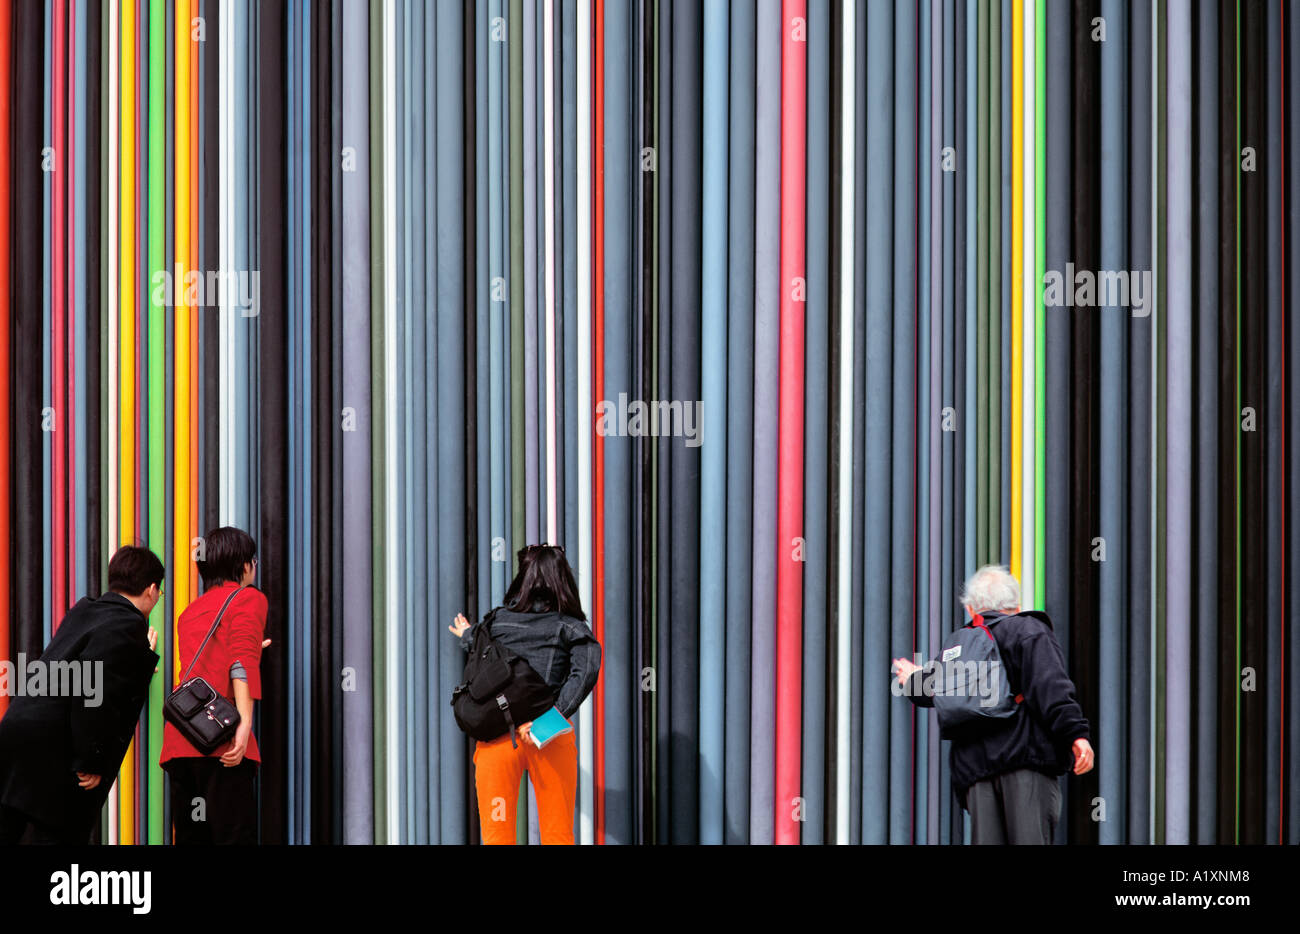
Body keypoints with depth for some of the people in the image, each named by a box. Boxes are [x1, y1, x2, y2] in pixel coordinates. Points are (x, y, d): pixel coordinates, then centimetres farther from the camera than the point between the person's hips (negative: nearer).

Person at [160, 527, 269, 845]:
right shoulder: (249, 598, 5)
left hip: (177, 743, 7)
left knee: (189, 838, 8)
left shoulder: (190, 611, 26)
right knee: (235, 834, -11)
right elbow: (243, 661, -11)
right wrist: (244, 722, -21)